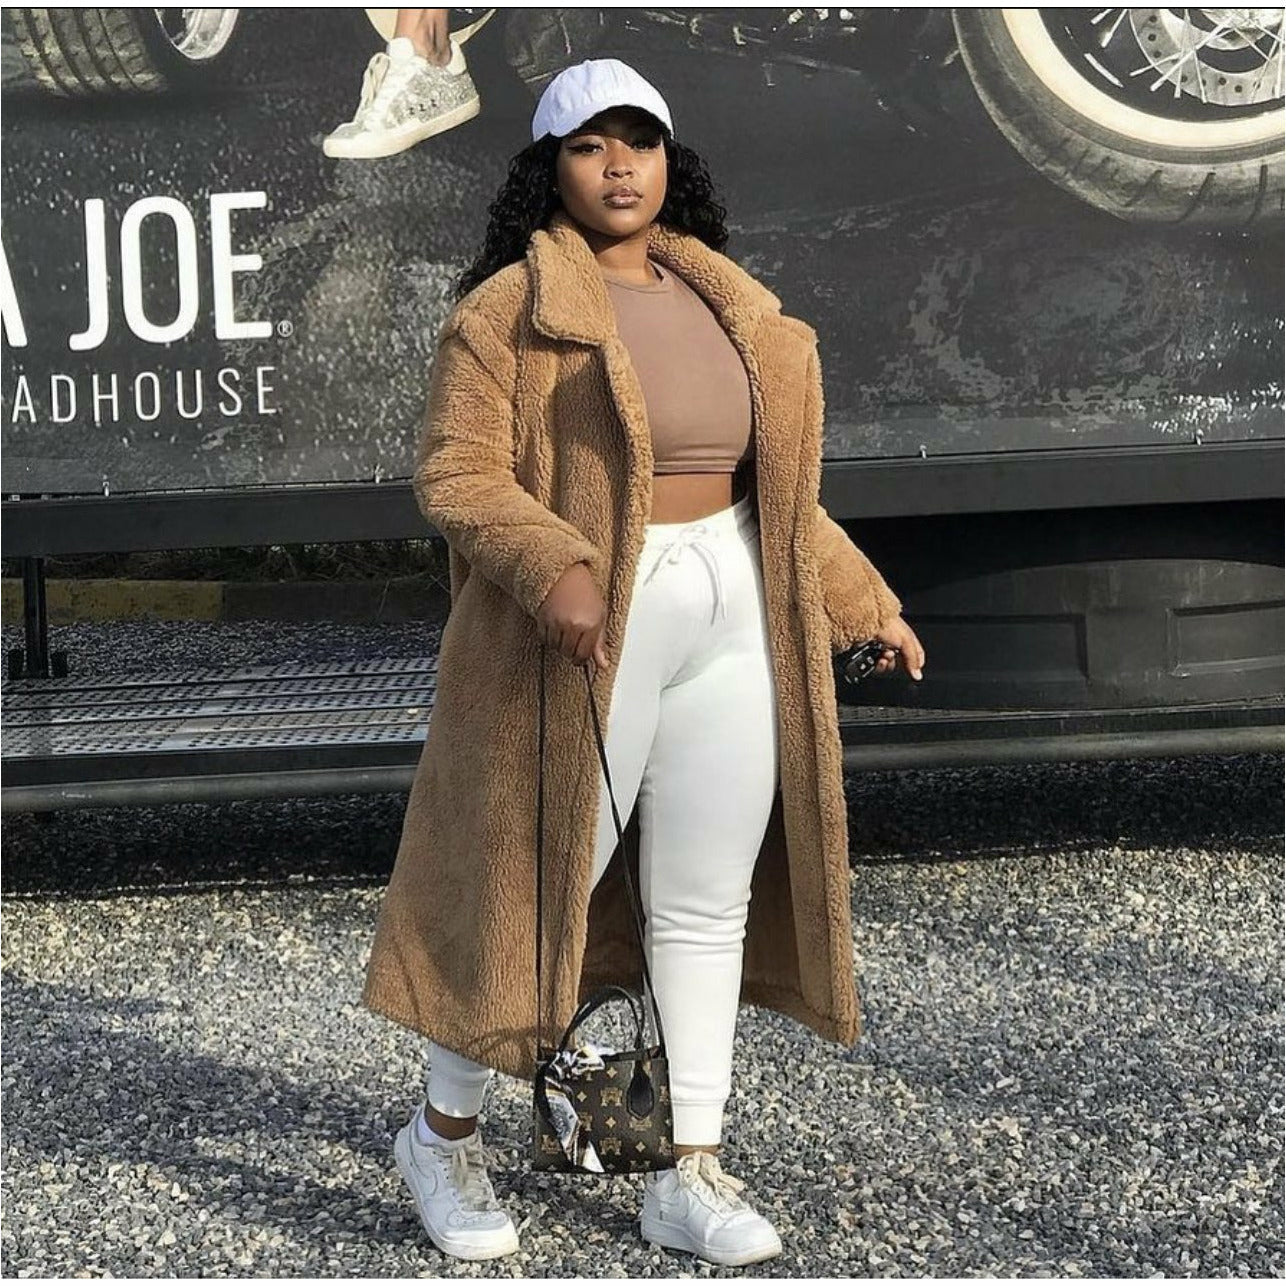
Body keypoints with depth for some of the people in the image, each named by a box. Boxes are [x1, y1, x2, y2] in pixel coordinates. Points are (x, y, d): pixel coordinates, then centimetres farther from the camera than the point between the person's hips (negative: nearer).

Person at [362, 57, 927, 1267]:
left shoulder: (723, 302, 13)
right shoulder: (509, 307, -7)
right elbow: (454, 476, -13)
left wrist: (861, 601, 19)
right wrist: (554, 570, -28)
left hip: (730, 631, 6)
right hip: (589, 635, -6)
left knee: (707, 904, 7)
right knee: (533, 885, 3)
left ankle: (689, 1177, 18)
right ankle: (443, 1131, 25)